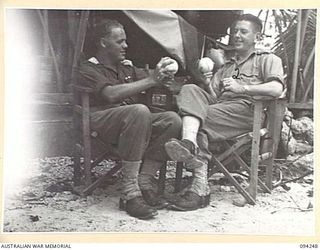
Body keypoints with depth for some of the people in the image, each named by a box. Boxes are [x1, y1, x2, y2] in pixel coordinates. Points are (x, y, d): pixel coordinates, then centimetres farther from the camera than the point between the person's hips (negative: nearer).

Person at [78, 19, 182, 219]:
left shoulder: (127, 67, 26)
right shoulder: (89, 69, 2)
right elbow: (111, 94, -16)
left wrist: (161, 74, -10)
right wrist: (151, 81, -18)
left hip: (133, 121, 7)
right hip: (100, 123, -7)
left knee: (172, 120, -19)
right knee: (139, 111, -37)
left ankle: (144, 184, -23)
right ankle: (129, 192, -35)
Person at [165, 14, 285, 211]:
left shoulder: (267, 59, 17)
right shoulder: (227, 65, 36)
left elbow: (276, 89, -5)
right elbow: (213, 96, 21)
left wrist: (242, 88, -12)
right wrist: (208, 82, 1)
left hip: (246, 108, -5)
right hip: (219, 106, 5)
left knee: (203, 120, -29)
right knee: (190, 90, -22)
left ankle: (200, 190, -37)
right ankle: (189, 143, -48)